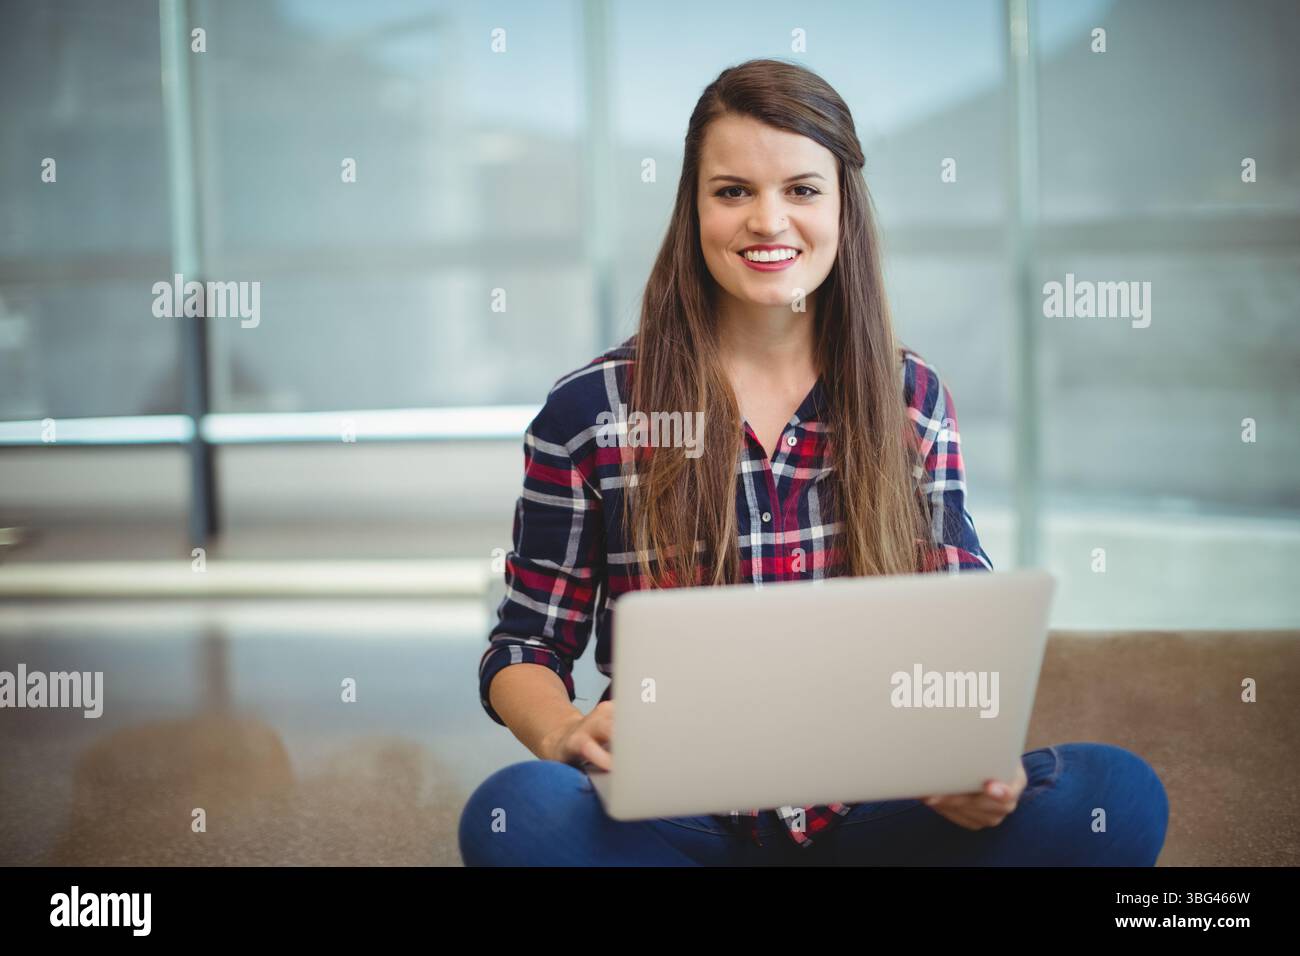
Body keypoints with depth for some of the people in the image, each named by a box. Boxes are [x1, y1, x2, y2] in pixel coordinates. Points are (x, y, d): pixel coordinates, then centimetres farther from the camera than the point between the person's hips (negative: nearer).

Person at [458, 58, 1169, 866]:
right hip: (684, 828, -1)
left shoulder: (913, 400, 9)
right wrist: (567, 733, -18)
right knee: (519, 813, -35)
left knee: (1120, 794, -25)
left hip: (870, 821, 2)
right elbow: (524, 647, 6)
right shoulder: (591, 412, 2)